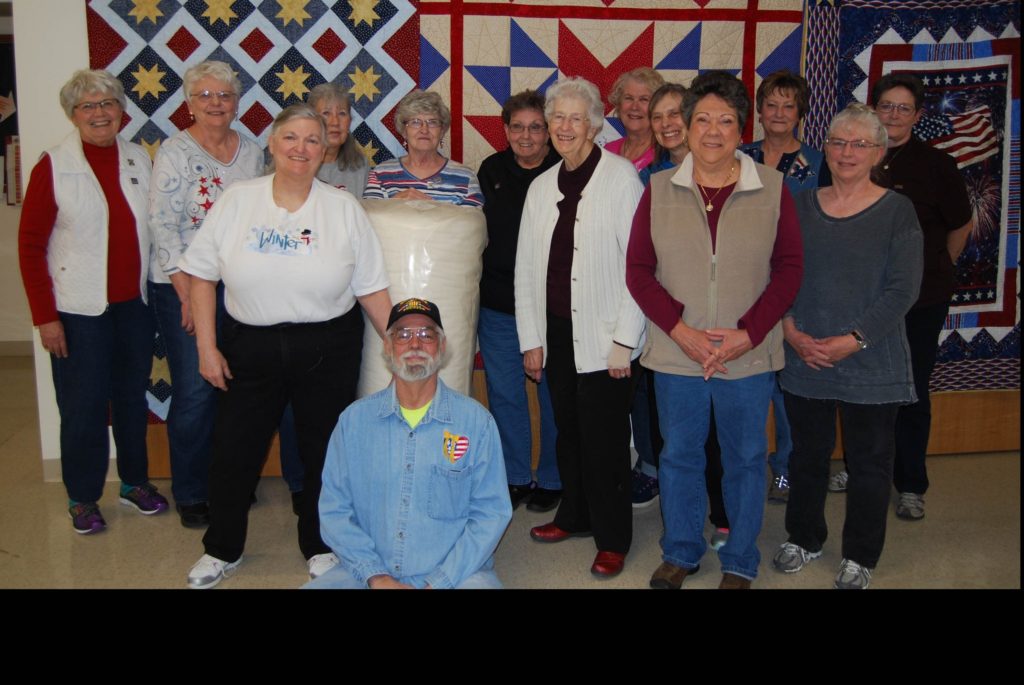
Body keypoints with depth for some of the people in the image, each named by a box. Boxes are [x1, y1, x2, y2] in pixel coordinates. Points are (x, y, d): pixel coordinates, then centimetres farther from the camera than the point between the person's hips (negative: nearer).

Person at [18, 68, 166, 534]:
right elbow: (30, 245, -7)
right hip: (80, 311, -4)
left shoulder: (139, 159, 4)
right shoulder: (54, 167, -8)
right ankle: (82, 498, 21)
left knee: (132, 396, 15)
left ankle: (135, 481, 32)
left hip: (135, 303, 4)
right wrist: (44, 317, -10)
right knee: (83, 406, 4)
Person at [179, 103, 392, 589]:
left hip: (328, 349, 0)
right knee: (234, 451, 10)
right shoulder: (237, 201, -1)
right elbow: (202, 275, 1)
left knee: (324, 451, 11)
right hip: (249, 346, 1)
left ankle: (320, 547, 33)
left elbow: (371, 288, 0)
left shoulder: (344, 208, -2)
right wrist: (207, 347, -3)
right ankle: (221, 549, 33)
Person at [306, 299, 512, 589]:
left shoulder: (476, 421, 0)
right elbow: (334, 509, 4)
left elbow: (491, 512, -3)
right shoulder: (354, 420, 6)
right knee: (314, 587, -22)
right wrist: (376, 576, -8)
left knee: (479, 582, -31)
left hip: (455, 572, -2)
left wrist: (438, 583, -12)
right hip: (369, 572, 2)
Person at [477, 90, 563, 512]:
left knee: (553, 395, 7)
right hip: (498, 305, 4)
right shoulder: (491, 170, 5)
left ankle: (551, 479, 25)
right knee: (504, 394, 11)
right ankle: (514, 477, 27)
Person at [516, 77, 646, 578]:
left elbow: (637, 265, -12)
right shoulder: (541, 186, 10)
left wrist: (624, 342, -14)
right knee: (567, 432, 15)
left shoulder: (621, 177, -8)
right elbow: (526, 269, 12)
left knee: (604, 440, 2)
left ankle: (612, 539, 18)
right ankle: (574, 515, 34)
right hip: (556, 333, 5)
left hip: (602, 336, -5)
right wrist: (530, 340, 8)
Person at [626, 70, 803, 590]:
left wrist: (747, 333, -12)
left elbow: (789, 269, -1)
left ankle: (739, 562, 29)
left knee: (745, 458, 10)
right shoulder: (660, 190, 1)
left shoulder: (771, 189, -1)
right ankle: (681, 553, 33)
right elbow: (638, 269, 0)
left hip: (748, 354, -1)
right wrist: (681, 330, -12)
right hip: (675, 353, 1)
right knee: (679, 455, 13)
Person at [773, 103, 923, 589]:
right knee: (807, 454, 13)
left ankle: (860, 557, 25)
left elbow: (903, 289, -9)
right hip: (803, 358, 3)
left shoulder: (897, 211, -3)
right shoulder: (801, 205, 6)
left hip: (870, 362, -2)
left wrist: (852, 340, -17)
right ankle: (804, 538, 33)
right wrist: (791, 331, -10)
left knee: (869, 462, 8)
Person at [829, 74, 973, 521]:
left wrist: (935, 272, 14)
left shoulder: (935, 165, -4)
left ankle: (911, 486, 17)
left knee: (912, 390, 5)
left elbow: (960, 226, 9)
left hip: (920, 299, -2)